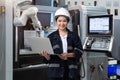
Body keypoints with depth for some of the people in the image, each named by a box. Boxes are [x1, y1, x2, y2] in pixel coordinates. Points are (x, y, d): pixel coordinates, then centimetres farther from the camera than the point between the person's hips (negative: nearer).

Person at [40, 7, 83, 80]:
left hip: (70, 70, 1)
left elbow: (79, 51, -1)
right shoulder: (51, 37, 7)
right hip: (55, 70, 0)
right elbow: (48, 57, 3)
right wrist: (46, 55, -20)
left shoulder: (74, 36, 8)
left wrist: (68, 55, -17)